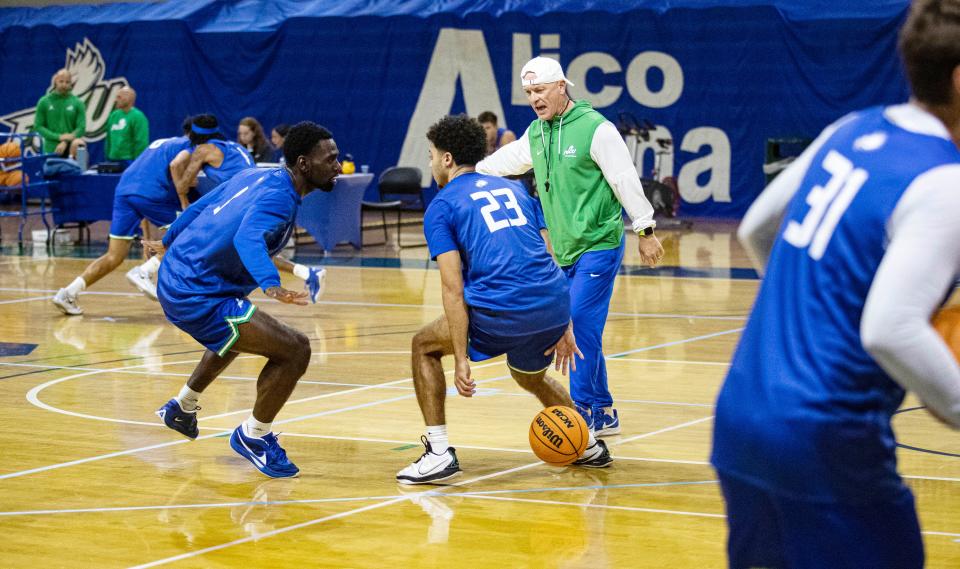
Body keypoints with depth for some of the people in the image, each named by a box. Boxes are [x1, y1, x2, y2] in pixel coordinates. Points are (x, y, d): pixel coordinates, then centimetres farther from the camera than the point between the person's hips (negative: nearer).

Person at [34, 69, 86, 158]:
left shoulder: (77, 103, 2)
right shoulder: (44, 102, 3)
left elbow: (81, 127, -4)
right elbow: (38, 126, -1)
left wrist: (65, 142, -17)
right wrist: (59, 137, -13)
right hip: (52, 150, 1)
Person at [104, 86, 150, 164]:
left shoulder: (137, 117, -11)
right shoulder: (114, 115, 13)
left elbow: (141, 142, -15)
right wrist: (107, 157, 15)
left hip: (129, 161, -8)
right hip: (113, 161, 8)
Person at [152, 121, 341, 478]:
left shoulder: (256, 177, 9)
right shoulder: (279, 198, -19)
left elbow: (199, 207, 21)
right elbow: (248, 237, -39)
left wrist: (168, 242, 38)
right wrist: (271, 286, -55)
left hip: (174, 280, 11)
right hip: (197, 297, -11)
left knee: (236, 335, 40)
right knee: (295, 350, -16)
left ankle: (183, 409, 57)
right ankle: (253, 436, 4)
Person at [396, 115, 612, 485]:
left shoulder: (441, 207, 5)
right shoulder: (513, 189, 24)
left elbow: (453, 290, -4)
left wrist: (462, 359, -6)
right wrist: (562, 327, 24)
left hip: (504, 311, -6)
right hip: (556, 304, 6)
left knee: (424, 346, 18)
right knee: (530, 376, 36)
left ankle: (439, 453, 9)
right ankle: (589, 446, 37)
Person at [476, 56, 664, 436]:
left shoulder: (595, 128, -13)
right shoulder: (536, 133, 9)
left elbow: (626, 180, -12)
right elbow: (506, 161, 25)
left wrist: (645, 231, -11)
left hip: (599, 245, -7)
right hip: (564, 249, 7)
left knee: (581, 326, -13)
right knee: (582, 333, 8)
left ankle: (584, 411, -9)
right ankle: (604, 414, 15)